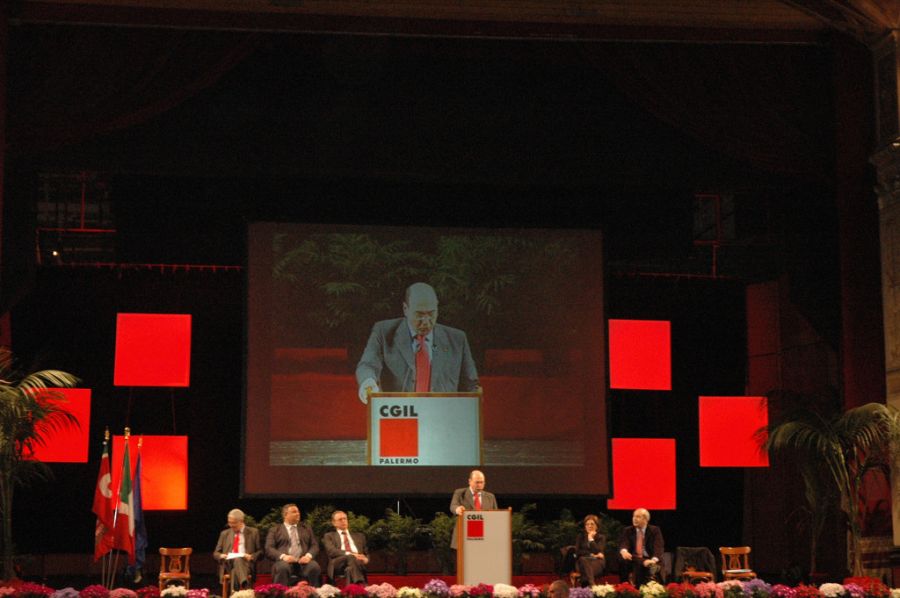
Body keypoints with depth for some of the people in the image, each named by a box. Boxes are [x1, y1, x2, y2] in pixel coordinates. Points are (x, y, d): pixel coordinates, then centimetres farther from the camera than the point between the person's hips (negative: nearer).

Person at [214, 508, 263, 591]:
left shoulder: (253, 532, 14)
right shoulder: (224, 534, 22)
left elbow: (260, 552, 11)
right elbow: (216, 553, 22)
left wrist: (252, 557, -11)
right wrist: (220, 556, -3)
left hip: (245, 563, -2)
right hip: (228, 564, 2)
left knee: (238, 560, -40)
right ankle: (245, 587, -61)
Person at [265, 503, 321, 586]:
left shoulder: (307, 528, 25)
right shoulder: (275, 530, 17)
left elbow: (315, 545, 15)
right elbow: (269, 549, 4)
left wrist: (308, 555, -8)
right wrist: (283, 556, -15)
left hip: (303, 561, 2)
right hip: (285, 561, -2)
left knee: (314, 567, -32)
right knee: (283, 567, -37)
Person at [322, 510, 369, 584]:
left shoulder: (359, 536, 33)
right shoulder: (329, 536, 23)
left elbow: (366, 553, 26)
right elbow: (331, 551, 3)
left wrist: (366, 559, -2)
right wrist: (349, 554, -15)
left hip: (358, 562, 3)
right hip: (338, 563, -3)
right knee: (351, 558, -40)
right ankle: (361, 586, -59)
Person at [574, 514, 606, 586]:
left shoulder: (601, 537, 10)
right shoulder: (580, 536, 16)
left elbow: (598, 552, -8)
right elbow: (577, 551, 2)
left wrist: (591, 539, -7)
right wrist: (591, 555, -8)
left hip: (597, 562, -1)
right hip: (582, 562, 1)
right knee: (583, 559, -39)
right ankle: (592, 585, -60)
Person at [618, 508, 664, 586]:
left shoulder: (654, 530, 4)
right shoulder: (628, 530, 11)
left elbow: (658, 547, -11)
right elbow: (623, 544, -5)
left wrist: (653, 560, -32)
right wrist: (624, 551, -33)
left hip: (649, 560, -2)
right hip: (633, 559, 2)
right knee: (623, 561, -30)